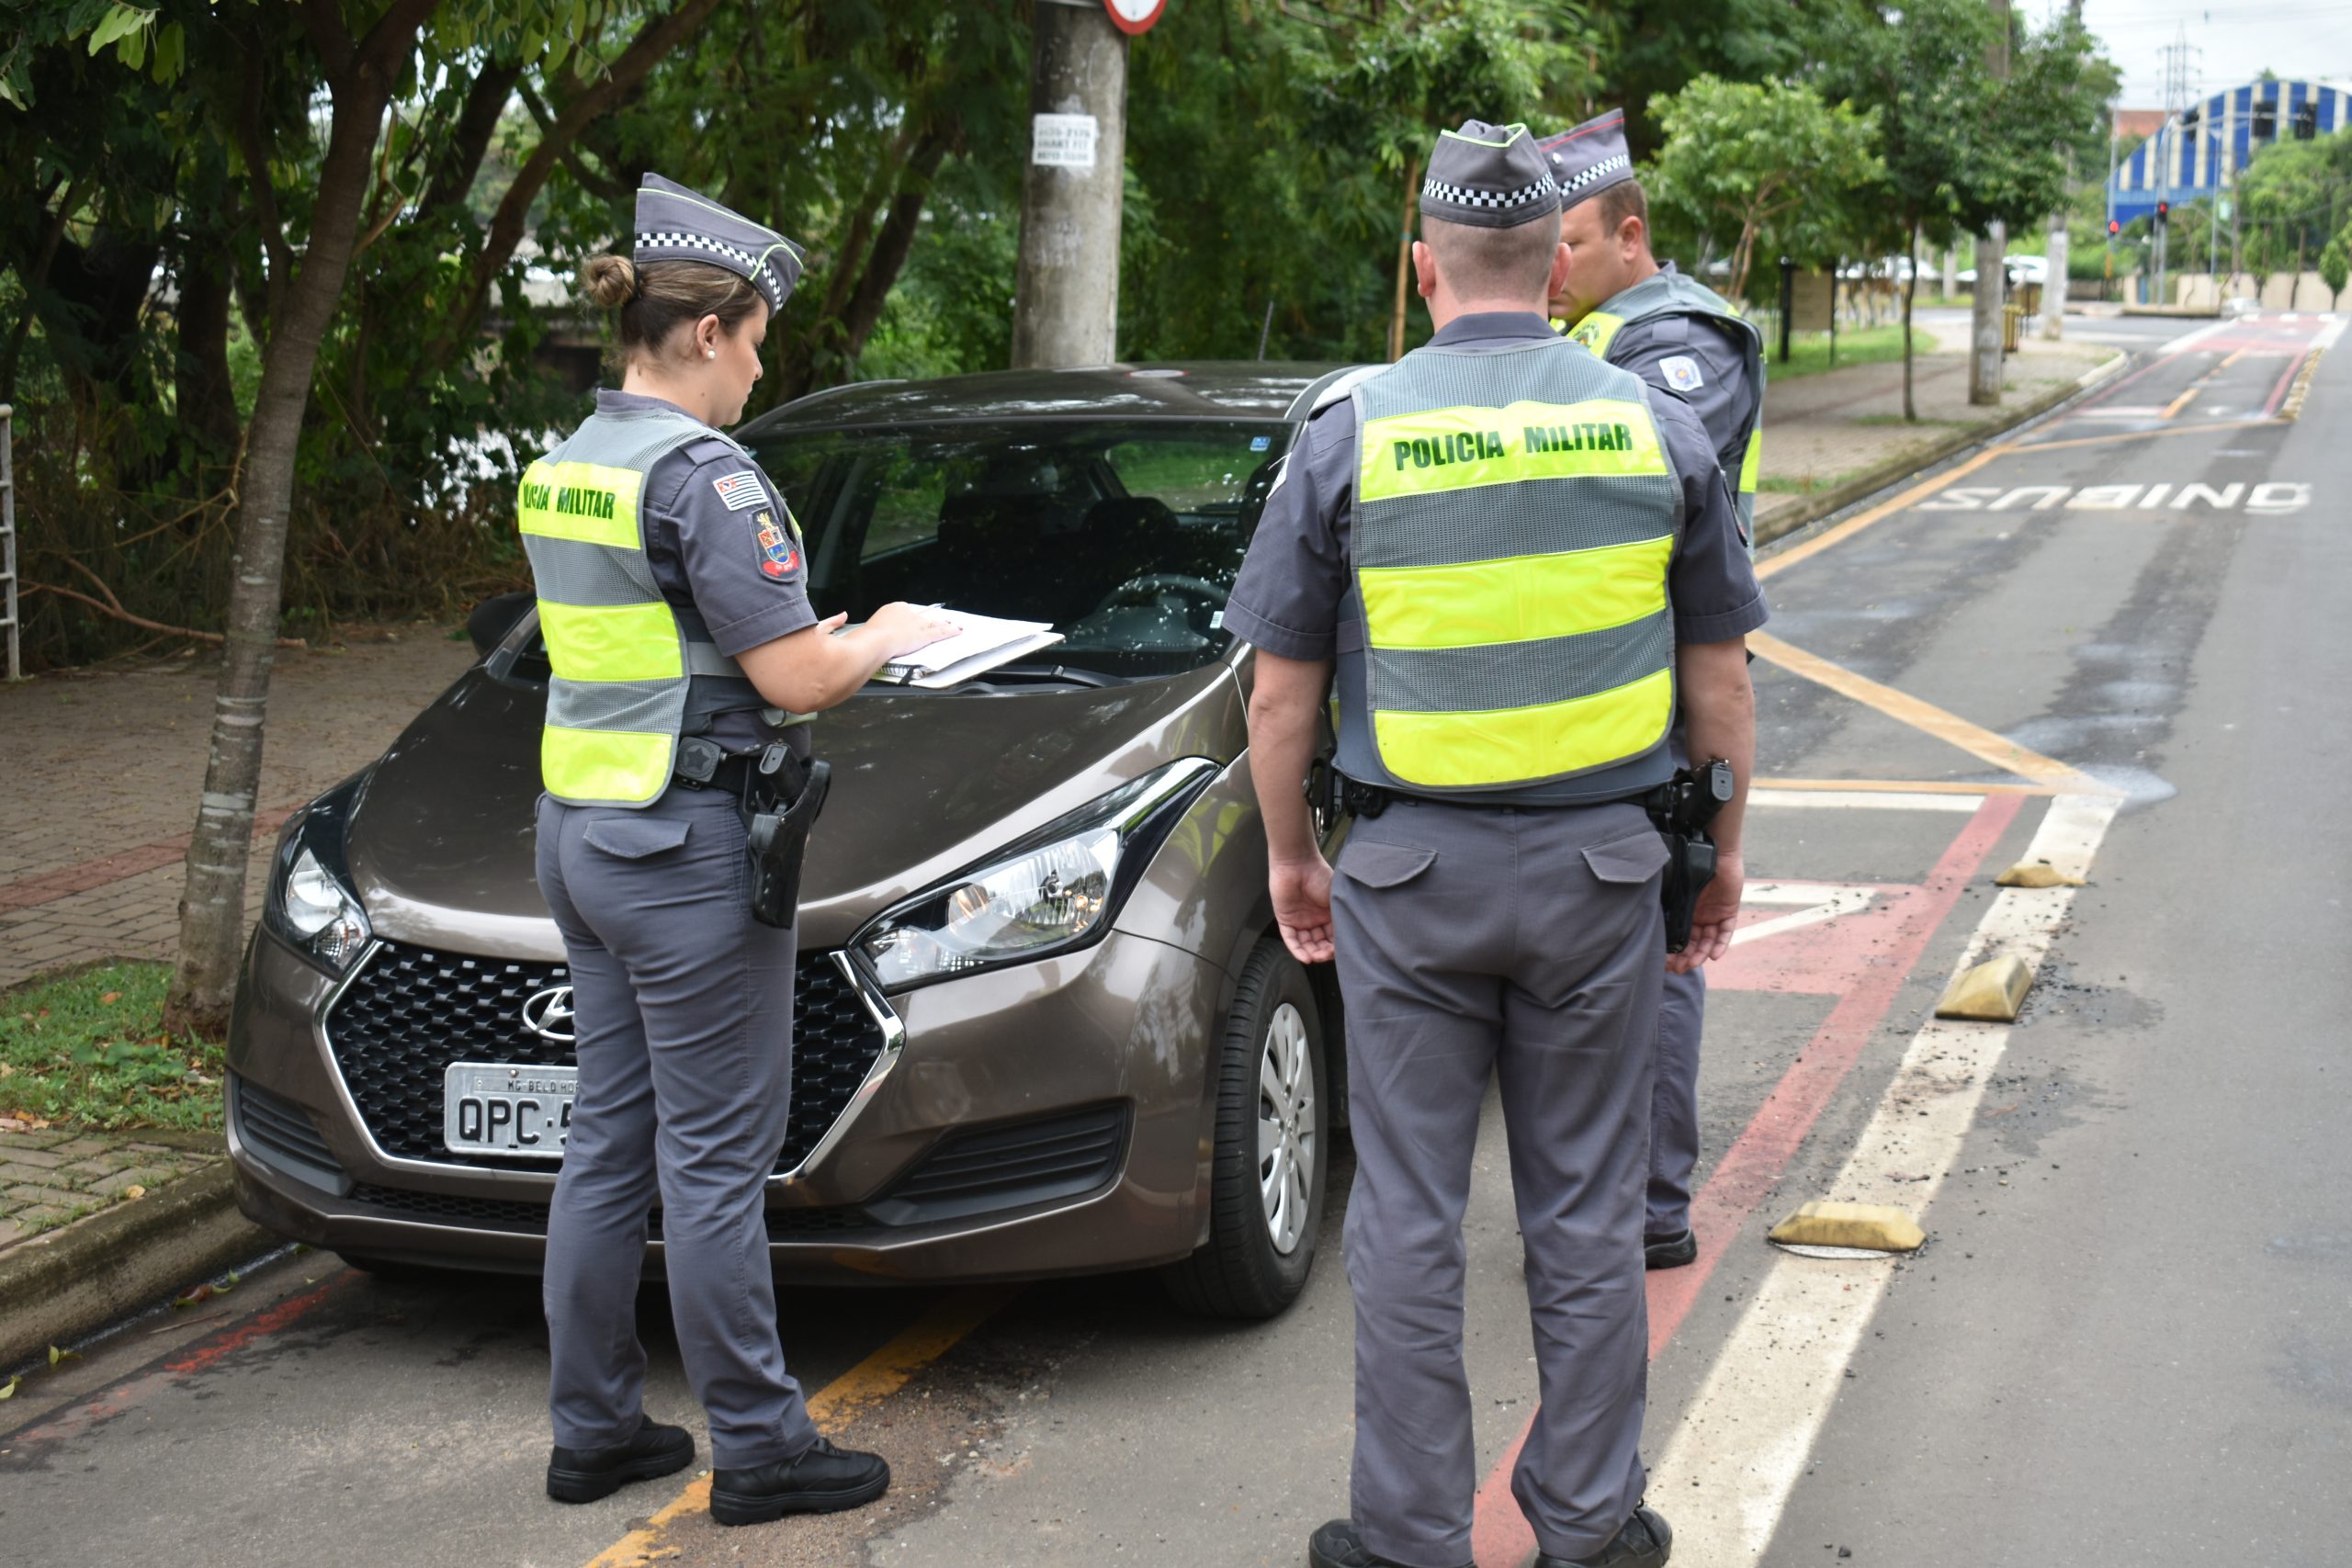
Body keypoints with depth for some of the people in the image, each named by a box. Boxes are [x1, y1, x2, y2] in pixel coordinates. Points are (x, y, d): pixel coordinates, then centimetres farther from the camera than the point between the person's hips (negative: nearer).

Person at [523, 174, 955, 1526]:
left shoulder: (565, 467, 11)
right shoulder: (700, 473, -17)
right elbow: (797, 678, -20)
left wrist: (841, 640, 15)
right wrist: (887, 636, 0)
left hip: (582, 835, 9)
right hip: (688, 846, -9)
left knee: (610, 1142, 15)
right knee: (715, 1157, -1)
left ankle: (594, 1429, 23)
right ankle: (758, 1447, 10)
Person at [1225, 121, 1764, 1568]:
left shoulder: (1352, 435, -5)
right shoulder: (1656, 429, 0)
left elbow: (1282, 696, 0)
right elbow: (1720, 684, 5)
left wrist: (1288, 853, 13)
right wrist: (1725, 850, 18)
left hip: (1409, 873, -1)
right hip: (1599, 867, 1)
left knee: (1410, 1221, 8)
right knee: (1589, 1216, 11)